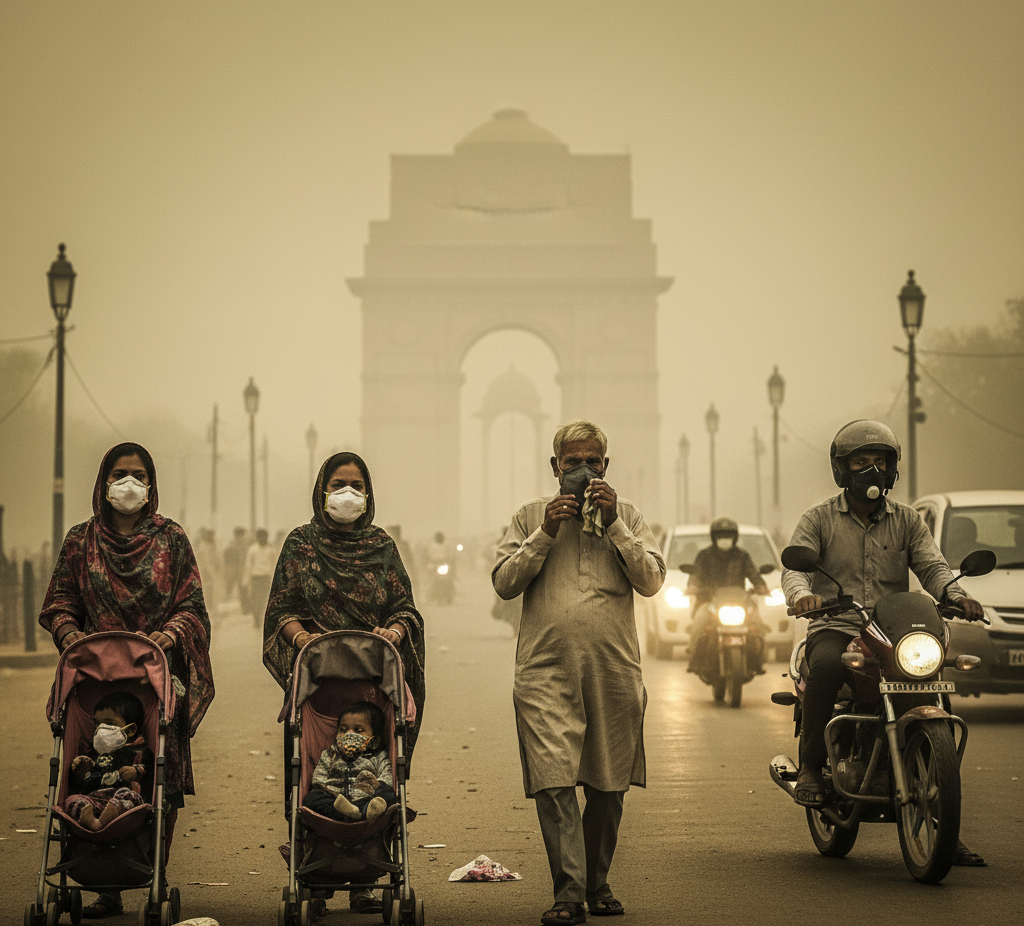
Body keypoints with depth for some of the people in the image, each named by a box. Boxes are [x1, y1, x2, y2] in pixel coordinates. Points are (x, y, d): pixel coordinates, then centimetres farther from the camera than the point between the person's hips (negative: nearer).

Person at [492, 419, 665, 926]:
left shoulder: (627, 516, 11)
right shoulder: (530, 516, 10)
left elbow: (651, 580, 0)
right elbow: (503, 582, 2)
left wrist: (613, 525, -9)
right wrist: (546, 533, -8)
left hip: (614, 669, 2)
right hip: (546, 668, -2)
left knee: (608, 784, 8)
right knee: (553, 780, -13)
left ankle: (597, 882, 23)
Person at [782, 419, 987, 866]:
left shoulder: (907, 520, 15)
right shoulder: (819, 519, 7)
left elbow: (932, 565, 1)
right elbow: (794, 566, -8)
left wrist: (956, 594, -21)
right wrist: (801, 594, -32)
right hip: (835, 629, -3)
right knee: (826, 666, -39)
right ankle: (811, 766, -24)